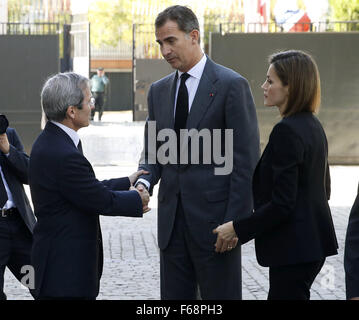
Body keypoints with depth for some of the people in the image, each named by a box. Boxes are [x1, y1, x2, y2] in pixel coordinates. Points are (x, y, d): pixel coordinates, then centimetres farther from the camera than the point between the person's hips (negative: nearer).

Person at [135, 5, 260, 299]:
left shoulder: (231, 85, -7)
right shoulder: (159, 91, 13)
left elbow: (246, 159, -9)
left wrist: (236, 221, -14)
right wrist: (145, 182, -6)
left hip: (214, 219, -6)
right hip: (172, 220, 6)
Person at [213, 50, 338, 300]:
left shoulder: (287, 131, -19)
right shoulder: (313, 126, 11)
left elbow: (281, 204, -22)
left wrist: (238, 228, -14)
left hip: (294, 248, -10)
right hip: (312, 242, 10)